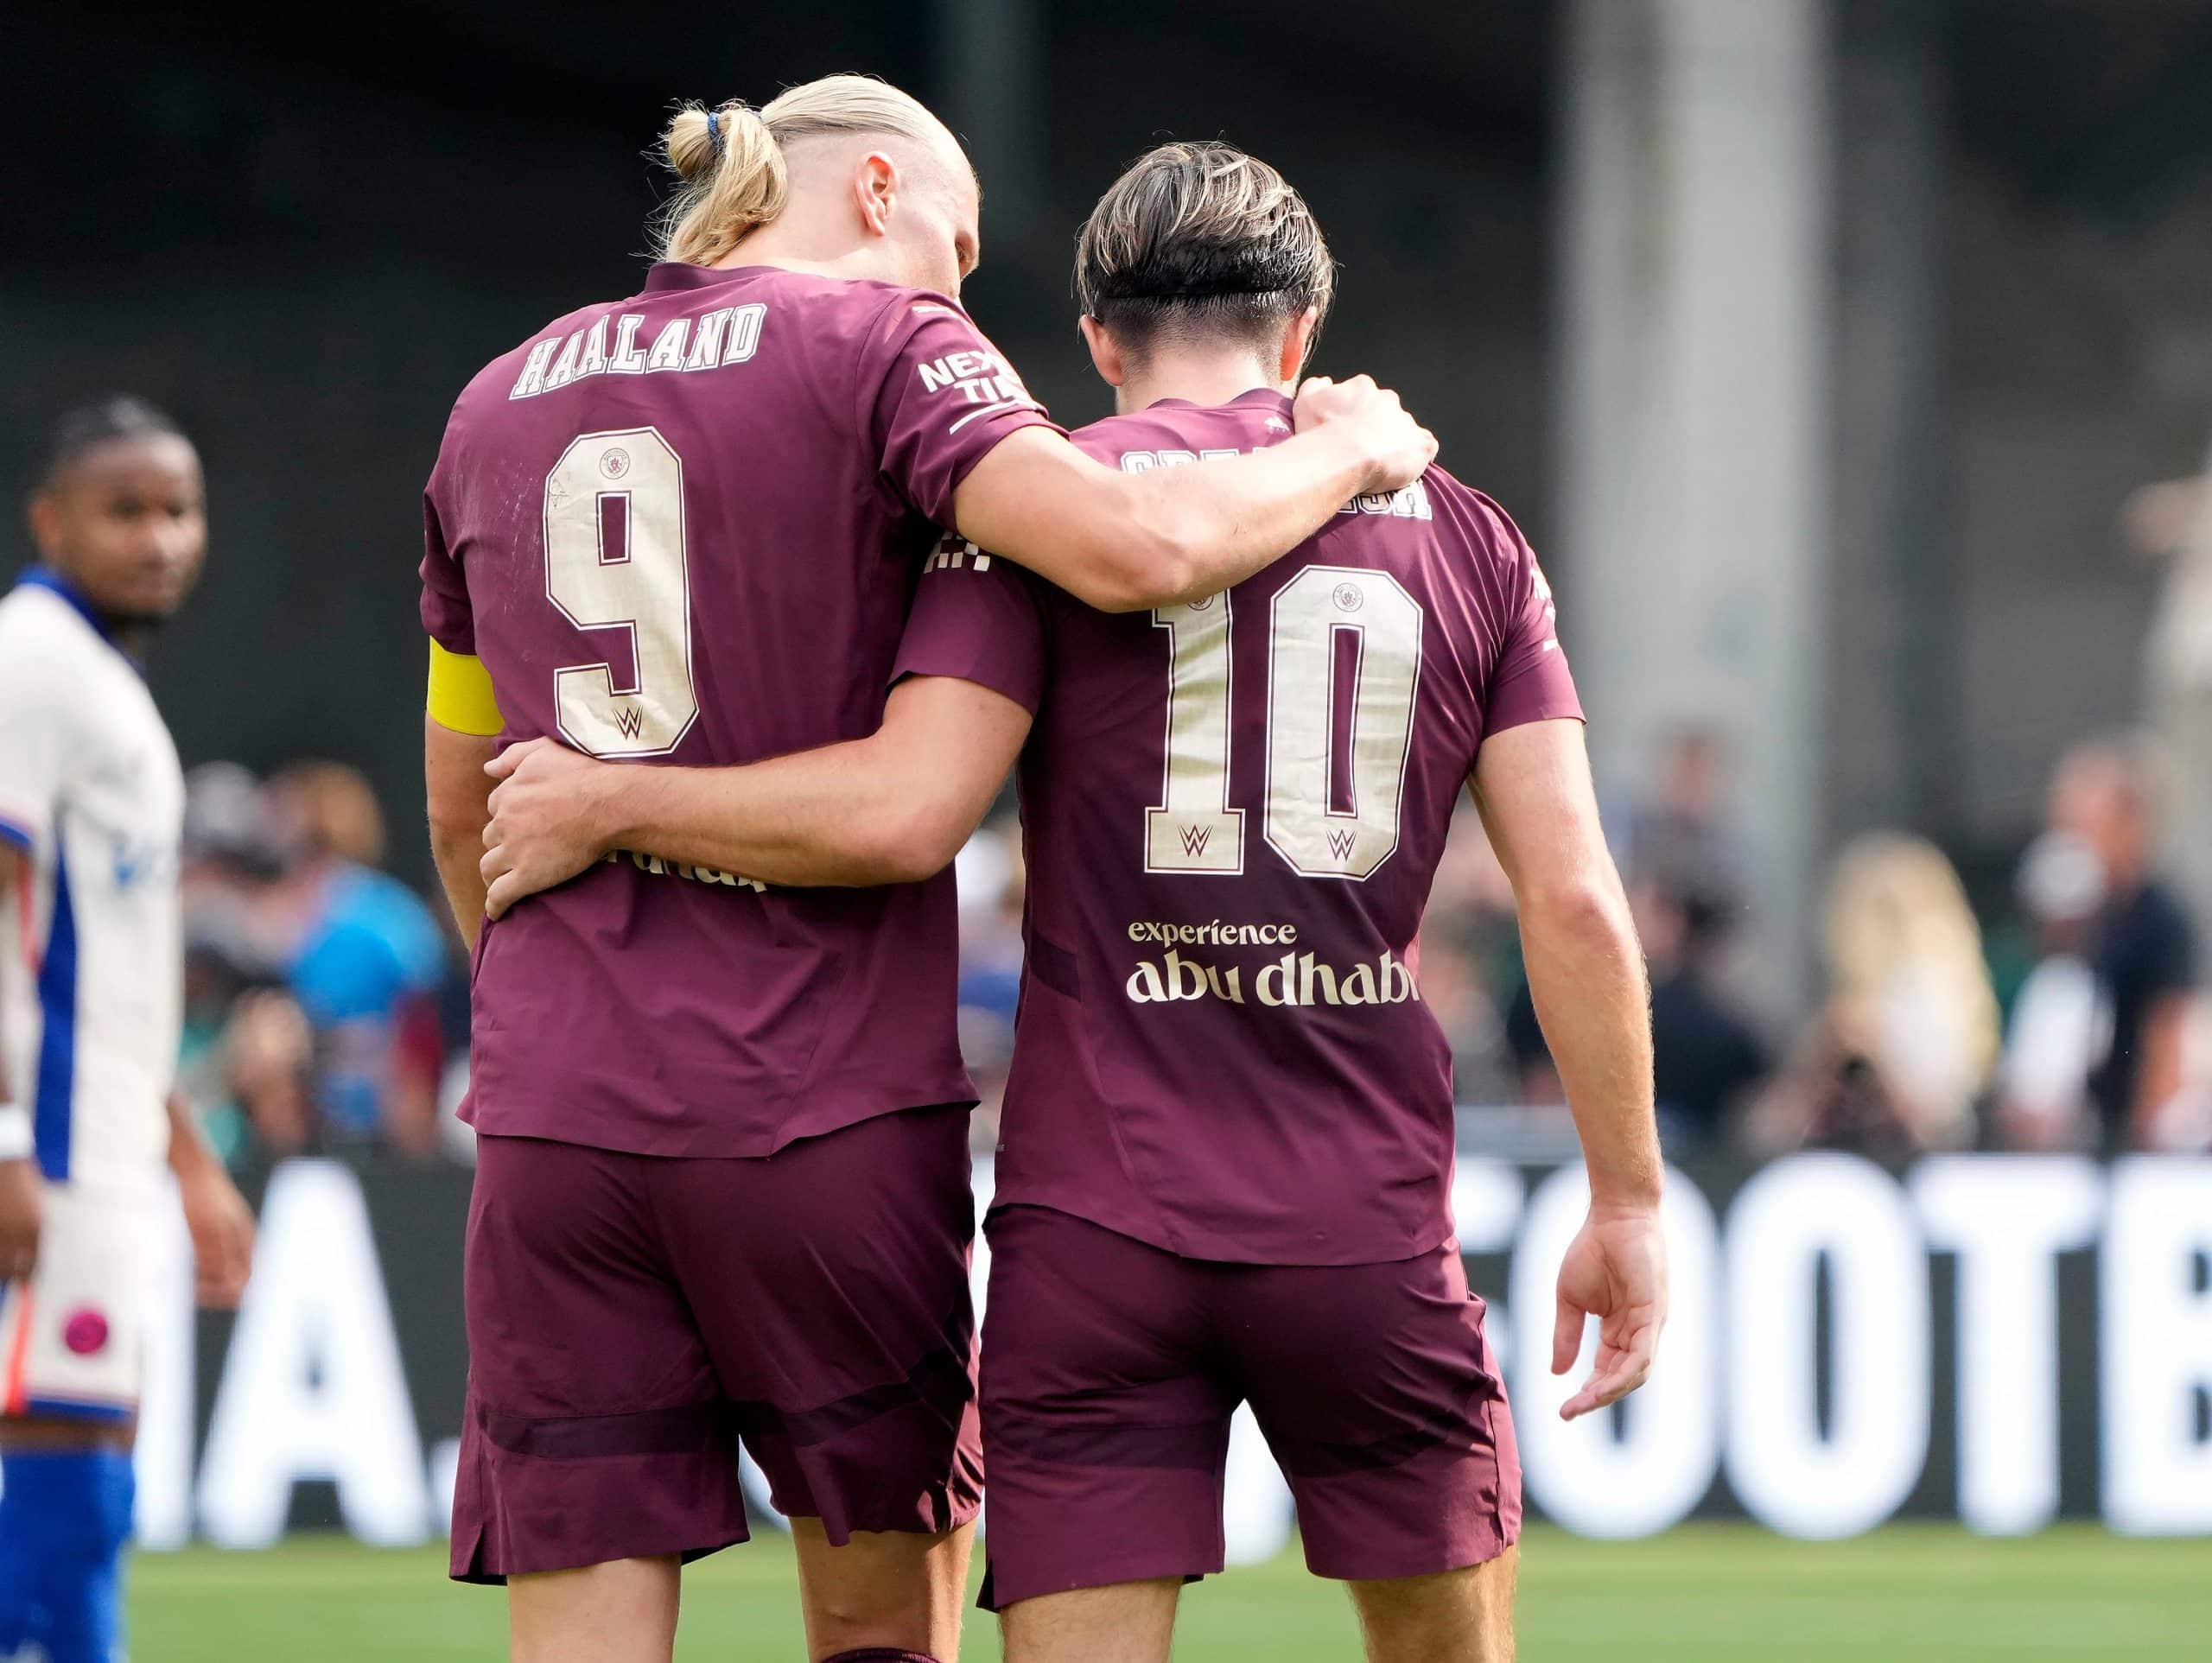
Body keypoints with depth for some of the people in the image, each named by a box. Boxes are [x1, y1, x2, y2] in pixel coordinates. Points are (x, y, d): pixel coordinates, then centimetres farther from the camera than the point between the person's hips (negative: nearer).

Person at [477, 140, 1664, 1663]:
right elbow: (1575, 897, 3)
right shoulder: (1465, 537, 10)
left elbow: (908, 811, -12)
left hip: (1097, 1216, -2)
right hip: (1367, 1223, 2)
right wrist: (1629, 1204, 10)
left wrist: (608, 803, 0)